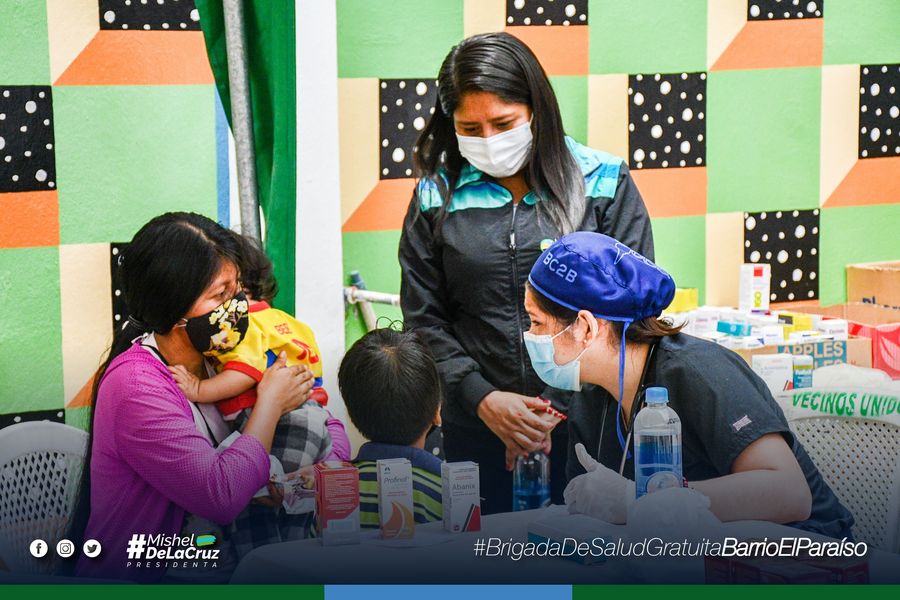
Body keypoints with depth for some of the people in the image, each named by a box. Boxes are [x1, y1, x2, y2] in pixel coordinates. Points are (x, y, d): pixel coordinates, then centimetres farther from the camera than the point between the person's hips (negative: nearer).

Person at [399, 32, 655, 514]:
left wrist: (563, 410, -9)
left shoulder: (605, 184, -1)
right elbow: (424, 319, 5)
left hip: (586, 425, -1)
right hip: (476, 429, 1)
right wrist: (482, 398, -8)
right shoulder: (436, 197, 4)